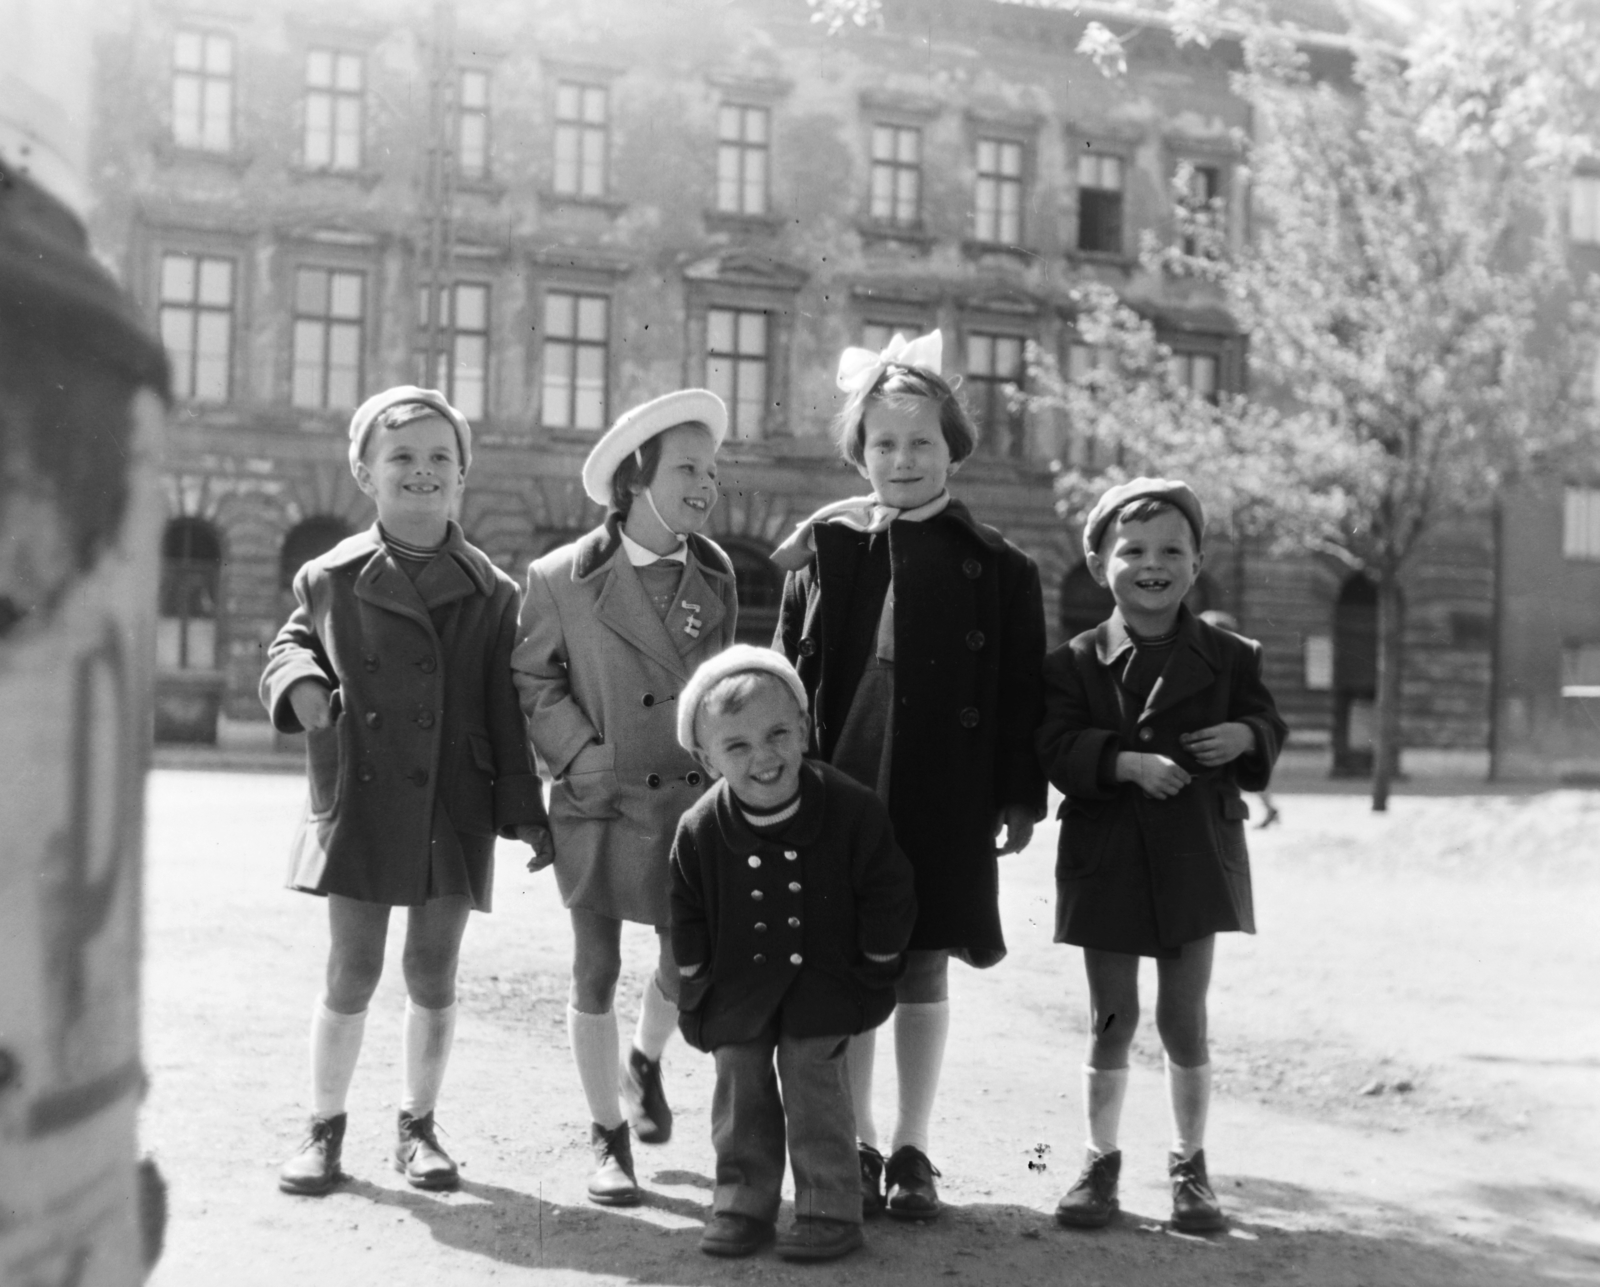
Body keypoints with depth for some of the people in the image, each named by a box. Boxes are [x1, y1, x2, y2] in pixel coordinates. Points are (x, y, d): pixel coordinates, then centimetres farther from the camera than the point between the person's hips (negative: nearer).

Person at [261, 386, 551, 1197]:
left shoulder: (492, 593, 3)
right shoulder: (331, 579, 3)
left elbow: (506, 710, 4)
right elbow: (289, 646, 15)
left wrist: (524, 812, 0)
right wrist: (300, 681, -10)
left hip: (453, 810, 1)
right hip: (358, 804, 0)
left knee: (434, 973, 8)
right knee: (352, 971, 3)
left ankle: (418, 1125, 24)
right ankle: (324, 1129, 19)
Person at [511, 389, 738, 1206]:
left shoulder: (714, 573, 4)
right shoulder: (561, 578, -8)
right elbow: (530, 681, -2)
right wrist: (587, 756, -11)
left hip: (695, 801, 3)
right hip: (599, 804, -3)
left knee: (689, 962, 8)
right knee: (596, 973, 5)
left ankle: (645, 1063, 41)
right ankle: (609, 1140, 20)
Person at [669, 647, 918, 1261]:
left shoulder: (852, 809, -18)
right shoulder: (700, 830, -13)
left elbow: (887, 897, -7)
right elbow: (689, 919, 0)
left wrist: (875, 971, -5)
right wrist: (698, 982, 0)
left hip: (824, 980, -2)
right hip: (737, 987, 2)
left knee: (815, 1083, -1)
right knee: (740, 1086, 10)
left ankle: (829, 1209, 11)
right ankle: (743, 1202, 24)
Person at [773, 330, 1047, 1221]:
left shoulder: (998, 566, 1)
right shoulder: (823, 549, 5)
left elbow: (1022, 693, 2)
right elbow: (789, 674, 5)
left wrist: (1021, 797, -1)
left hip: (944, 802, -1)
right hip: (838, 789, 1)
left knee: (923, 966, 6)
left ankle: (912, 1150, 19)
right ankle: (857, 1147, 20)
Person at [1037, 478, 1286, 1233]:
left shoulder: (1228, 657, 3)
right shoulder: (1075, 662, -1)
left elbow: (1268, 734, 8)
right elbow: (1057, 748, -10)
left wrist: (1246, 737, -15)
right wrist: (1130, 761, -24)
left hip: (1196, 856, 1)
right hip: (1107, 856, -1)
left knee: (1184, 1018, 6)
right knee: (1112, 1018, 7)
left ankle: (1190, 1163, 22)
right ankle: (1101, 1160, 21)